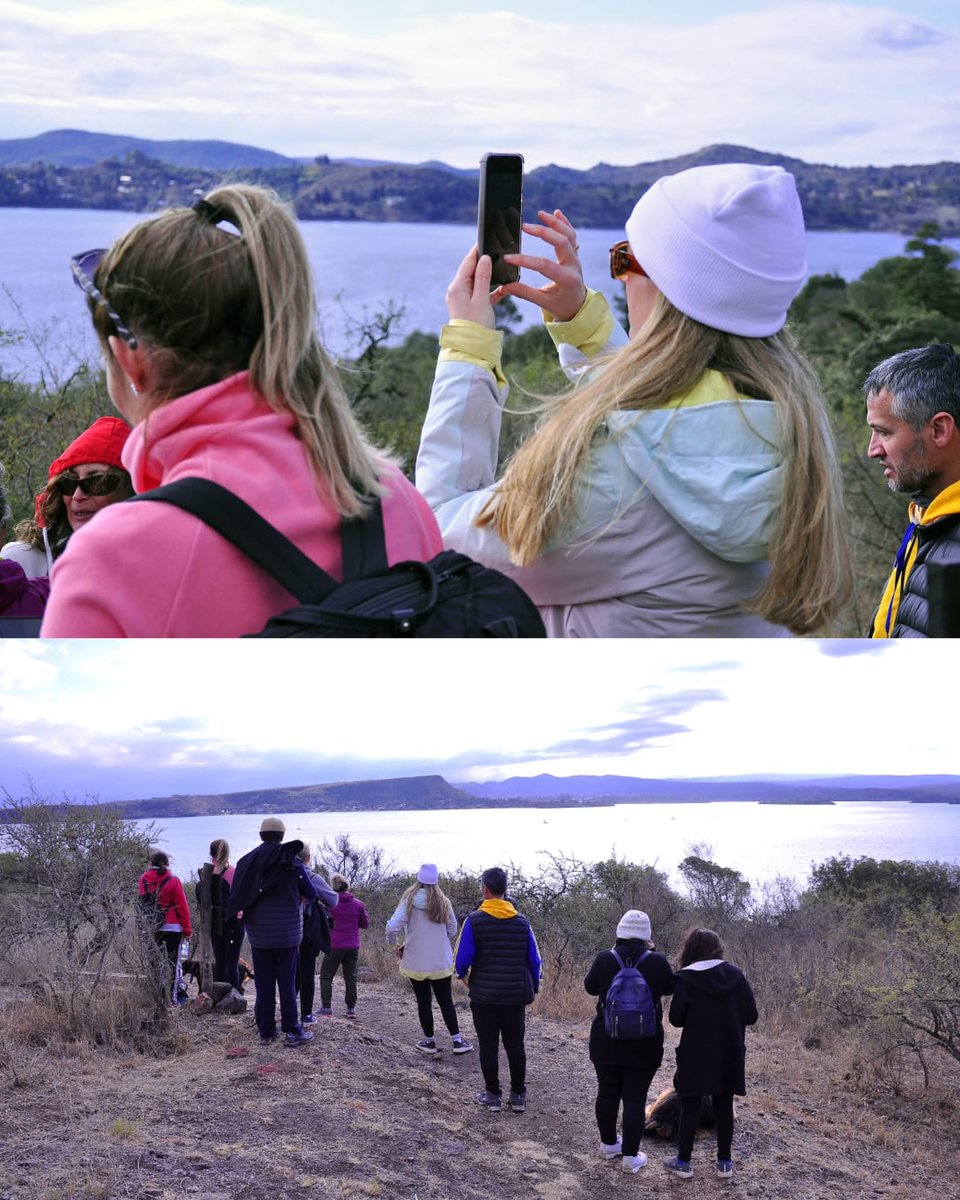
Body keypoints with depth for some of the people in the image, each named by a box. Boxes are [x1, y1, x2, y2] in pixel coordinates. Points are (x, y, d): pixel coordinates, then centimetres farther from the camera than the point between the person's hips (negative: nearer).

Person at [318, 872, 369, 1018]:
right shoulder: (358, 904, 0)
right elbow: (365, 924, 10)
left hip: (334, 946, -3)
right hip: (353, 946, 3)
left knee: (326, 976, 5)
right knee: (351, 977, 10)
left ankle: (326, 1007, -1)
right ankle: (351, 1008, 9)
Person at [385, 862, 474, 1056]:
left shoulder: (408, 901, -11)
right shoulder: (443, 902, -5)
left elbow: (392, 927, -19)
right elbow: (452, 931, 2)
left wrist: (394, 944, 0)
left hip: (415, 963, -1)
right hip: (441, 962, 1)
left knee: (423, 1002, 11)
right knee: (446, 1002, 11)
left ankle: (429, 1041, 19)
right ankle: (457, 1041, 10)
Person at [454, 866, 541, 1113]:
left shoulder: (474, 921, -11)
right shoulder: (522, 922, 0)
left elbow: (462, 959, -11)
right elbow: (534, 961, 5)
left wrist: (462, 974, 11)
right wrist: (533, 988, 18)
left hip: (484, 996, -3)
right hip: (516, 997, 3)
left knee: (488, 1045, 8)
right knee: (515, 1045, 12)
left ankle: (492, 1095, 13)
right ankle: (518, 1095, 18)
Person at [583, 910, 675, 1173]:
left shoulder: (604, 959, -9)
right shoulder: (657, 962, -11)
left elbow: (590, 987, 7)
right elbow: (669, 988, 8)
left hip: (606, 1041, 2)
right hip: (645, 1044, -2)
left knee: (607, 1093, 15)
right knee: (635, 1098, 3)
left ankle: (609, 1145, 29)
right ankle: (630, 1156, 5)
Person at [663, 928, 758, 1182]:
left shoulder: (685, 978, -10)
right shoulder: (735, 974, -2)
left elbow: (676, 1019, -11)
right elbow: (751, 1015, -1)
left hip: (696, 1053, -3)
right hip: (729, 1055, 3)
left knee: (690, 1106, 7)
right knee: (724, 1106, 12)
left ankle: (683, 1162, 13)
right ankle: (725, 1163, 19)